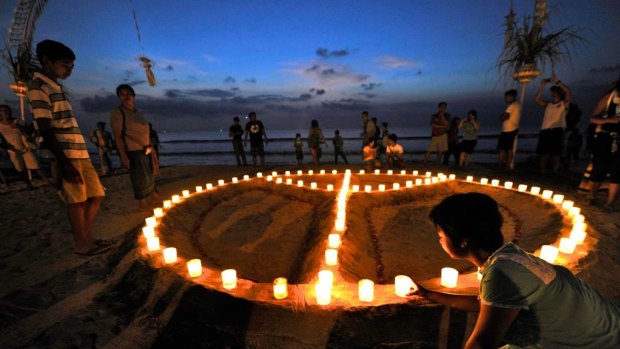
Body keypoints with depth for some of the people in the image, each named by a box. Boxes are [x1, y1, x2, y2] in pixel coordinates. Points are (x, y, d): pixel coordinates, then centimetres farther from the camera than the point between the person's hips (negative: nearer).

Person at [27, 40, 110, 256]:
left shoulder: (56, 88, 20)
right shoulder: (38, 86, -6)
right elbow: (45, 130, -14)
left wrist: (77, 158, 18)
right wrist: (64, 162, -20)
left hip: (79, 154, 9)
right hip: (65, 156, -8)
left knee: (96, 194, 12)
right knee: (77, 199, -1)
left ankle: (86, 237, 23)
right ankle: (81, 244, 12)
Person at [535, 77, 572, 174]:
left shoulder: (564, 104, 11)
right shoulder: (548, 104, 21)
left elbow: (569, 92, -5)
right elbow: (537, 100, 11)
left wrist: (558, 82, -4)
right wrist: (542, 86, 7)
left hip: (557, 131, -3)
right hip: (545, 131, 4)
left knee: (556, 154, -4)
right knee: (542, 153, 3)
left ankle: (554, 173, 1)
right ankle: (542, 173, 10)